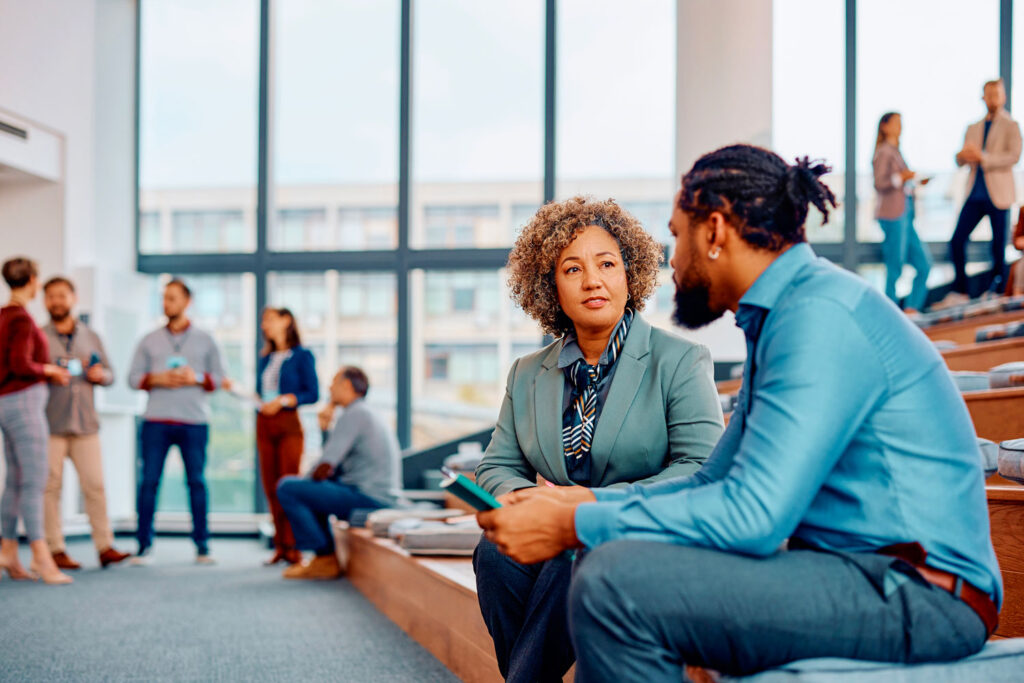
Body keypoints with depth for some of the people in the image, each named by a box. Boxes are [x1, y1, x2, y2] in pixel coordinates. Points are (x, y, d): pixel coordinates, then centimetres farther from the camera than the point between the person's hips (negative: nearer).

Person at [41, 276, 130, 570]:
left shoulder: (90, 337, 17)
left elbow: (109, 374, 20)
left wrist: (101, 375, -2)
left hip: (85, 423, 3)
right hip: (49, 424, -2)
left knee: (95, 484, -2)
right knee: (50, 486, -3)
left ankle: (105, 547, 0)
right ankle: (55, 549, 2)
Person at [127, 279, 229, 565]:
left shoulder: (205, 340, 12)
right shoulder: (149, 340, 14)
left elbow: (220, 378, 10)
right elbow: (133, 377, 10)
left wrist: (197, 378, -8)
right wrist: (157, 379, -8)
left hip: (194, 422, -1)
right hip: (156, 421, 1)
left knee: (196, 481, -2)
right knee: (149, 480, -4)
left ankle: (202, 545, 4)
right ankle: (144, 545, 2)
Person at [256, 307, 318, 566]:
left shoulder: (302, 356, 0)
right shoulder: (265, 359, 18)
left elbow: (313, 394, -5)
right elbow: (260, 393, 19)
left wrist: (283, 401, -15)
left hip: (288, 423, -6)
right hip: (264, 425, 6)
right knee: (270, 487, 2)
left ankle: (293, 547, -7)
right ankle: (280, 546, 6)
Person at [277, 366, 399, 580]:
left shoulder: (354, 414, -13)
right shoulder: (367, 414, 20)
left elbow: (323, 469, -16)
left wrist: (307, 479, 3)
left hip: (367, 497, -10)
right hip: (382, 496, 11)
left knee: (287, 488, -10)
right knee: (310, 488, 29)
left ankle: (326, 559, -5)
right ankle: (326, 556, 20)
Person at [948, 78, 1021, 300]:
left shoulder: (1010, 126, 2)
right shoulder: (973, 128, 18)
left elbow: (1014, 156, -12)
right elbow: (961, 160, 16)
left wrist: (983, 157, -23)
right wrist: (963, 155, -9)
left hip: (997, 194, -5)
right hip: (976, 193, 5)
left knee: (998, 245, 0)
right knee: (957, 241, -3)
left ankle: (998, 292, 10)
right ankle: (960, 292, 6)